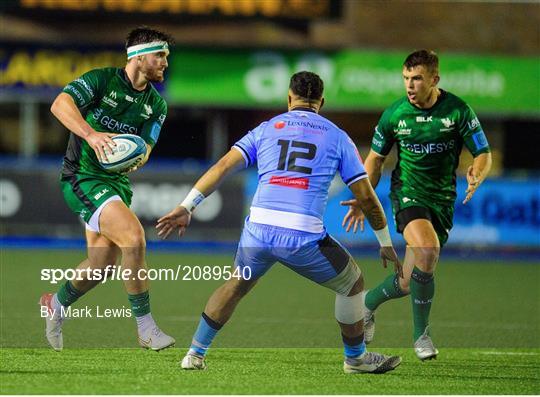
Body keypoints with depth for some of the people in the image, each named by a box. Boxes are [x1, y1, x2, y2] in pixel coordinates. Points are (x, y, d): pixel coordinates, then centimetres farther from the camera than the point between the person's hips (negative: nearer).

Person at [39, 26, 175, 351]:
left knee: (103, 264, 6)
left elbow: (144, 150, 0)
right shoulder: (102, 79, -10)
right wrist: (91, 133, -39)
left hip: (117, 182, 7)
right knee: (134, 236, -24)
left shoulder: (156, 104, 7)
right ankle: (146, 328, -17)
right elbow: (60, 104, -24)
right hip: (83, 176, -7)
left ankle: (57, 303, 36)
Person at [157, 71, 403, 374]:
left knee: (236, 286, 30)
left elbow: (223, 167, 7)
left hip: (259, 231, 3)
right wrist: (386, 244, 23)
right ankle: (356, 357, 32)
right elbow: (366, 196, 13)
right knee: (353, 283, 22)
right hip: (304, 238, -3)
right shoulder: (337, 136, 13)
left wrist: (186, 207, 6)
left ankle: (195, 354, 30)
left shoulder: (266, 129, 16)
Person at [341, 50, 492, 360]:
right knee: (427, 249, -30)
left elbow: (484, 154, -4)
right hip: (408, 192, -2)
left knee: (409, 282, 2)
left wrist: (476, 177, -27)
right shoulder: (394, 115, -3)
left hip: (443, 199, 2)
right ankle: (421, 334, -16)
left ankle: (368, 303, 36)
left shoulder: (458, 111, -8)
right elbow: (376, 158, 10)